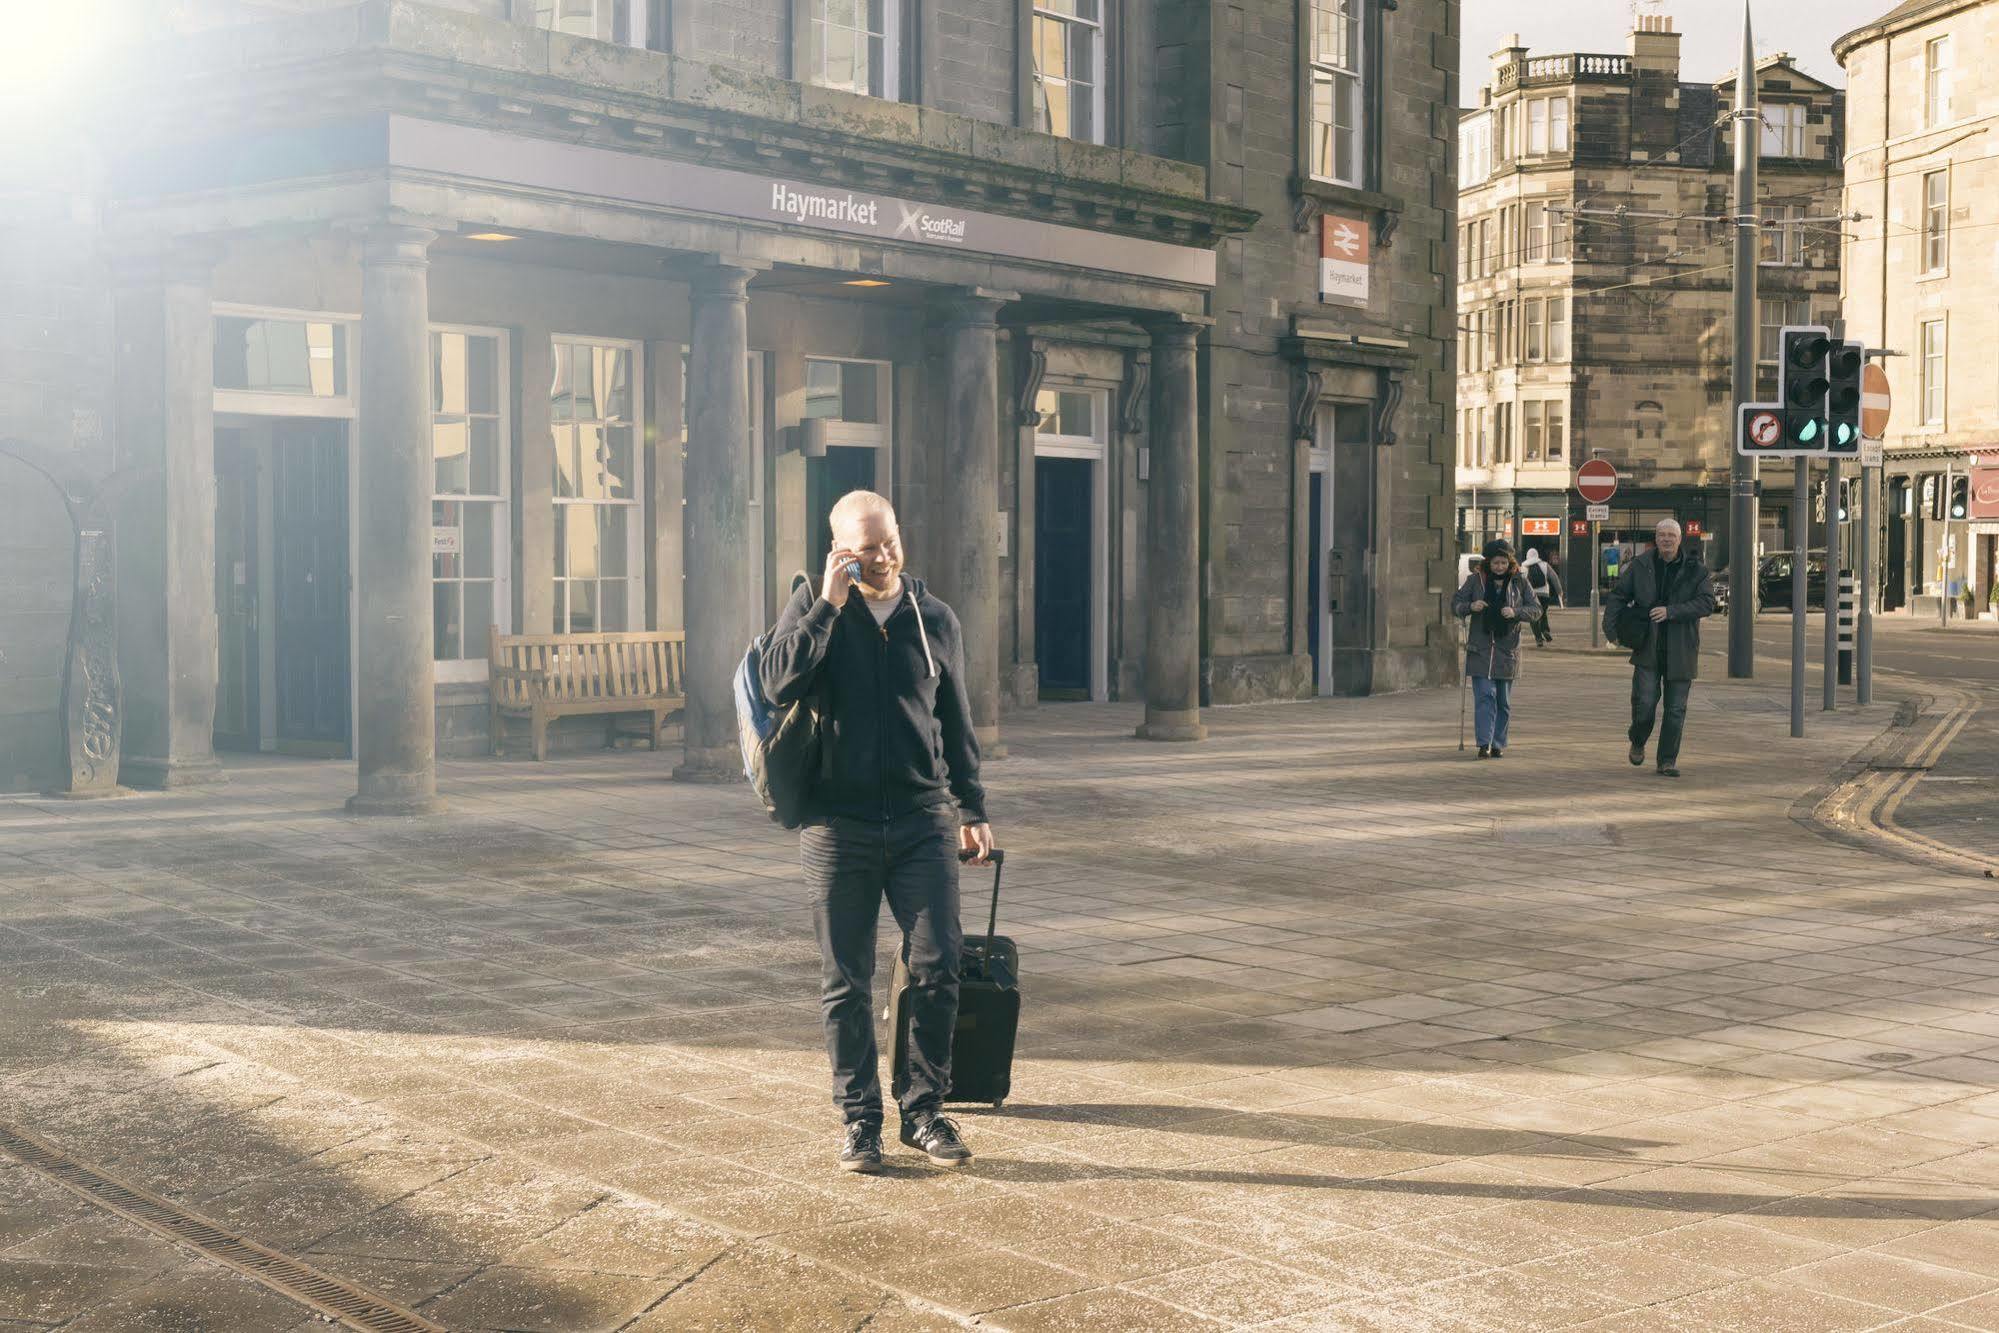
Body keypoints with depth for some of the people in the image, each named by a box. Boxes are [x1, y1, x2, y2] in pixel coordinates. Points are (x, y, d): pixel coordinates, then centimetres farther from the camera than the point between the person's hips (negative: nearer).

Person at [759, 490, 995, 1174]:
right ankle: (860, 1120, 14)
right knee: (847, 983, 3)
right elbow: (779, 683, -16)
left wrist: (973, 810, 15)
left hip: (923, 821, 2)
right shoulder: (812, 607, 2)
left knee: (937, 969, -4)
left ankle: (926, 1113, 10)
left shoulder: (935, 619, 9)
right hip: (837, 825, -1)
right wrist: (829, 604, -17)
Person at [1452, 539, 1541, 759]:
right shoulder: (1476, 580, 3)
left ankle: (1498, 744, 16)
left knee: (1504, 702, 7)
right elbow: (1455, 605, 5)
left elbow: (1536, 609, 4)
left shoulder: (1519, 582, 6)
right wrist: (1470, 606, -17)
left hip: (1507, 650, 2)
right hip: (1480, 648, -2)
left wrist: (1515, 612, -15)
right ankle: (1484, 744, -13)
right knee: (1485, 696, -11)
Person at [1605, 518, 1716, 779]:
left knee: (1676, 709, 2)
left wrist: (1671, 611, -22)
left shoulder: (1696, 571, -1)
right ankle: (1638, 743, 22)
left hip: (1680, 650, 0)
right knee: (1644, 701, -7)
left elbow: (1706, 604, -11)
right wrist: (1611, 628, -4)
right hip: (1648, 649, 0)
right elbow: (1618, 596, 9)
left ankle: (1668, 761, 12)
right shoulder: (1640, 566, 4)